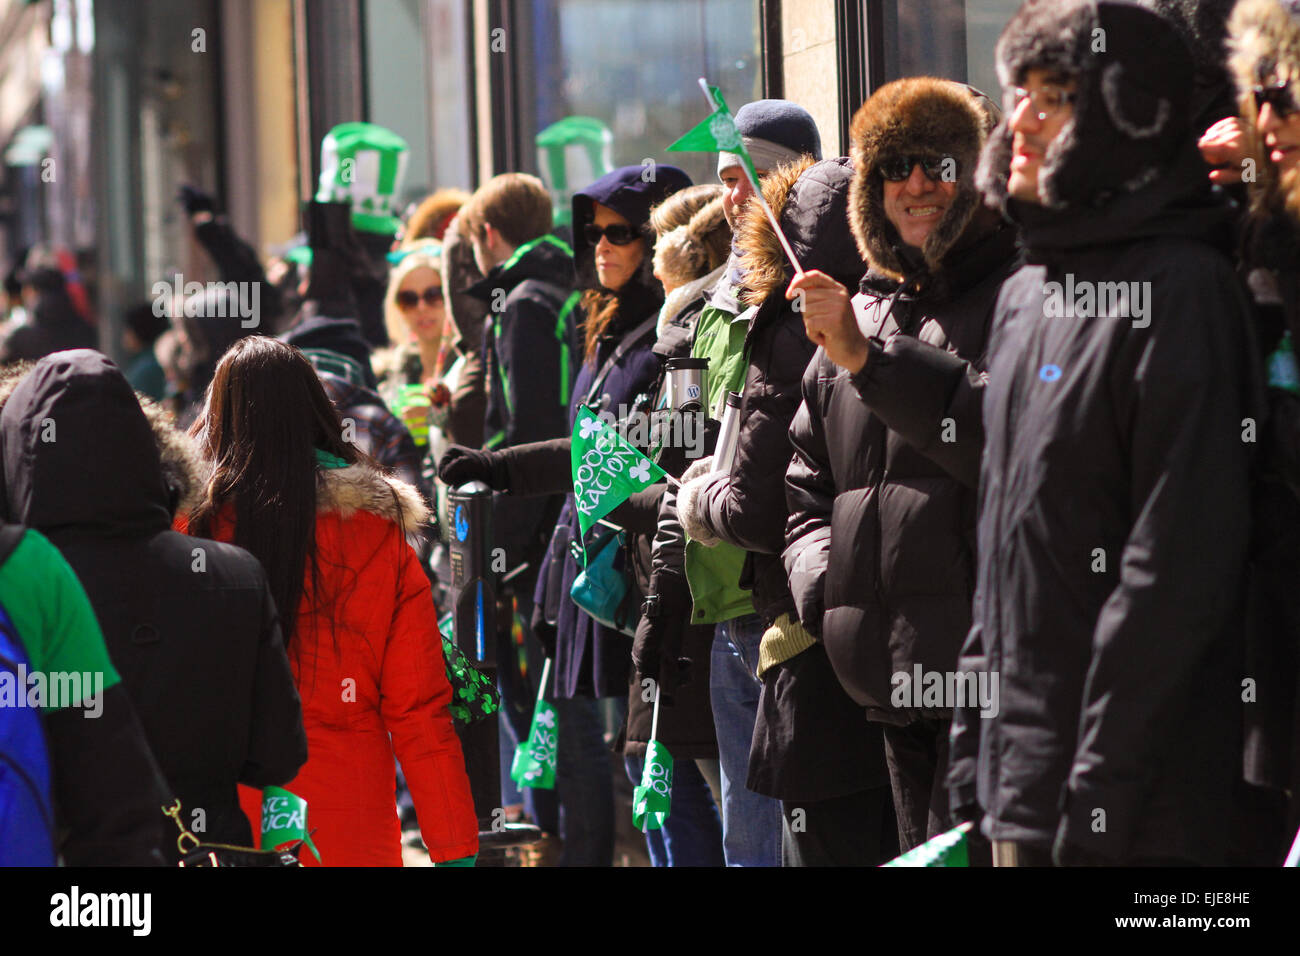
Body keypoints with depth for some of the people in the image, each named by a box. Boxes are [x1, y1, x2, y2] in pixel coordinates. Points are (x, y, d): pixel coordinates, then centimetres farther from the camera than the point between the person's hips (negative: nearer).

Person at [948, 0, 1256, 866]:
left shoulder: (1179, 290, -12)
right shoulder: (1026, 294, 15)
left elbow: (1180, 564, -17)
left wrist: (1099, 794, -19)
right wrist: (976, 739, 14)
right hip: (1017, 767, 8)